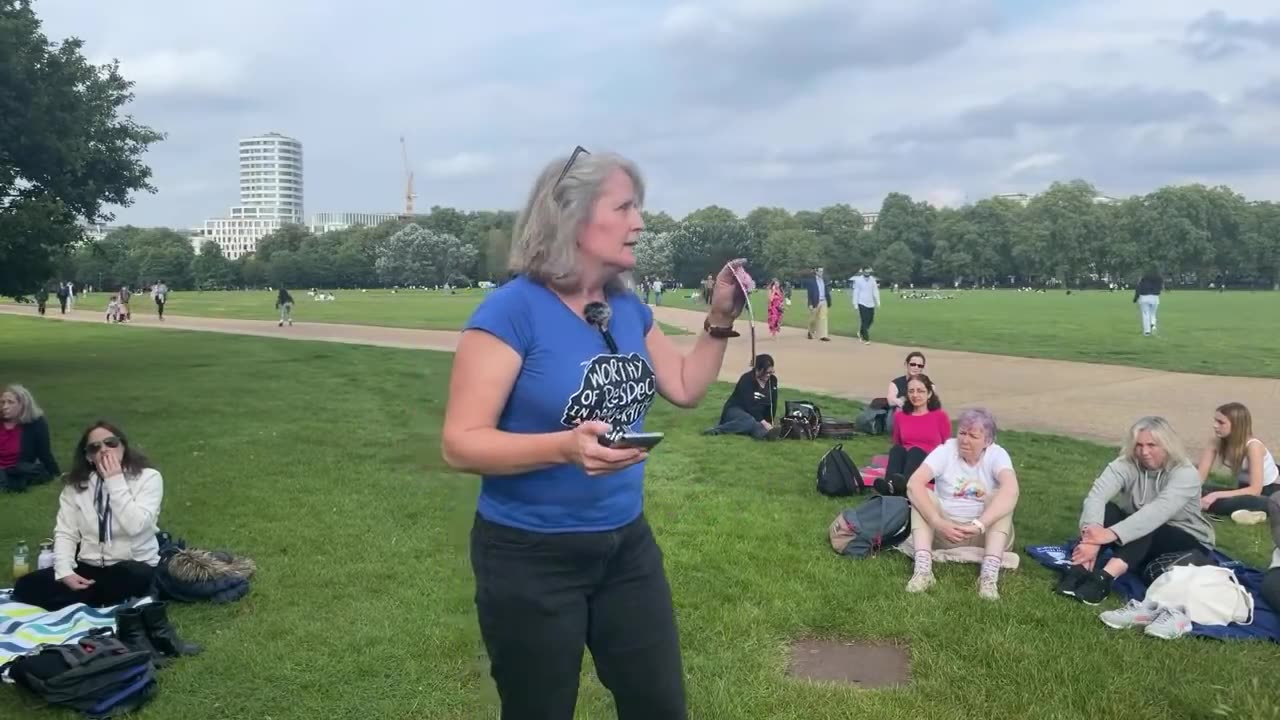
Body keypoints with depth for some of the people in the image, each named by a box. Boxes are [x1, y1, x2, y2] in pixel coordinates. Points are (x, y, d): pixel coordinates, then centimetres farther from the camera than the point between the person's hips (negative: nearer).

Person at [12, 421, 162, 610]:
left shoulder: (148, 477, -8)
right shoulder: (77, 484, 6)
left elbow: (135, 526, -20)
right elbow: (65, 533, 1)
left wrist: (116, 482, -18)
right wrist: (65, 571, -14)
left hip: (133, 568, -4)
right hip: (88, 568, 4)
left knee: (138, 577, -38)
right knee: (26, 587, -14)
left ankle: (80, 601, -13)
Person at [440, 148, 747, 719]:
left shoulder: (629, 309, 3)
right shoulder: (512, 312, -20)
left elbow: (685, 389, 16)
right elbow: (460, 444, -22)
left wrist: (720, 319, 3)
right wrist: (564, 447, -36)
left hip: (627, 543, 7)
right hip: (530, 555, -6)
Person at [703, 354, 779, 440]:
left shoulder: (773, 380, 1)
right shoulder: (747, 379, -17)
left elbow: (773, 403, 2)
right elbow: (749, 405, -26)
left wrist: (769, 422, -12)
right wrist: (763, 423, -33)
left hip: (757, 415, 3)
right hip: (736, 411, -3)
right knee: (750, 421, -40)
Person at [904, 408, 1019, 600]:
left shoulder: (997, 455, -11)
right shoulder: (946, 450, -10)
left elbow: (1010, 490, -33)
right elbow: (914, 484, -25)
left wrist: (979, 525, -45)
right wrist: (938, 523, -38)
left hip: (984, 535, 0)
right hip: (943, 531, 1)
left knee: (1001, 497, -24)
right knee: (920, 494, -22)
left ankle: (989, 574, -36)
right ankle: (923, 569, -36)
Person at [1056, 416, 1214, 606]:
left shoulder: (1185, 473, -22)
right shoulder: (1126, 464, -13)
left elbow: (1159, 511, -41)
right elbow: (1097, 495, -32)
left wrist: (1112, 534, -54)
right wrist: (1093, 534, -52)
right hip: (1135, 540, 3)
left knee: (1146, 531, -35)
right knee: (1106, 510, -26)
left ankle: (1103, 578, -56)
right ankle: (1080, 570, -45)